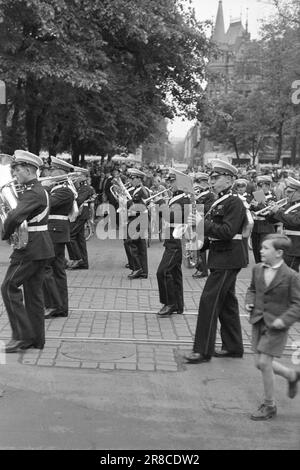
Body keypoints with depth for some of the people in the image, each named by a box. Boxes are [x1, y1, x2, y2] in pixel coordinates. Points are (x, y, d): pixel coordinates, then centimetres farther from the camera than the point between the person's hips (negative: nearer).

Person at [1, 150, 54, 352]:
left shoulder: (32, 193, -18)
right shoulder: (39, 190, 16)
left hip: (31, 249, -10)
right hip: (40, 247, 10)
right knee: (33, 292, 12)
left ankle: (22, 335, -4)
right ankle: (36, 339, 17)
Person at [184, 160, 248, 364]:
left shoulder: (234, 203, -14)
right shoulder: (220, 202, 15)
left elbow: (227, 232, -24)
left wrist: (203, 224, -23)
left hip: (228, 260, -10)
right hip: (221, 258, 10)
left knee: (209, 301, -9)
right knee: (227, 302, 14)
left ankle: (203, 351, -4)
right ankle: (233, 347, 24)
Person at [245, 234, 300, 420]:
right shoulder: (258, 269, 3)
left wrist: (284, 320, -23)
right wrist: (249, 302, 1)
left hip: (276, 325, -6)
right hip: (259, 322, 6)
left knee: (264, 362, -7)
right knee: (261, 364, 9)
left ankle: (270, 406, 12)